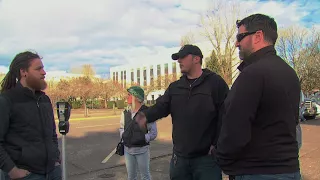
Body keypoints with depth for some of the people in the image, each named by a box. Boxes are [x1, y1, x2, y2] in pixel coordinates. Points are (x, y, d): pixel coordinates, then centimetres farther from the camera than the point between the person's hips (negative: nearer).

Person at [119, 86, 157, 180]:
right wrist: (123, 135, -3)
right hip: (128, 149, 4)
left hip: (142, 150, -4)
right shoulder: (125, 113, 2)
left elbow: (153, 133, -11)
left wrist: (142, 139, -22)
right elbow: (121, 127, 16)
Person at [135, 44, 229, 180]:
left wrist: (217, 145, -14)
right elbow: (161, 106, -1)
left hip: (206, 157, -5)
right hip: (179, 156, 5)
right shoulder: (174, 87, 12)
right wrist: (147, 116, -21)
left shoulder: (215, 83, -5)